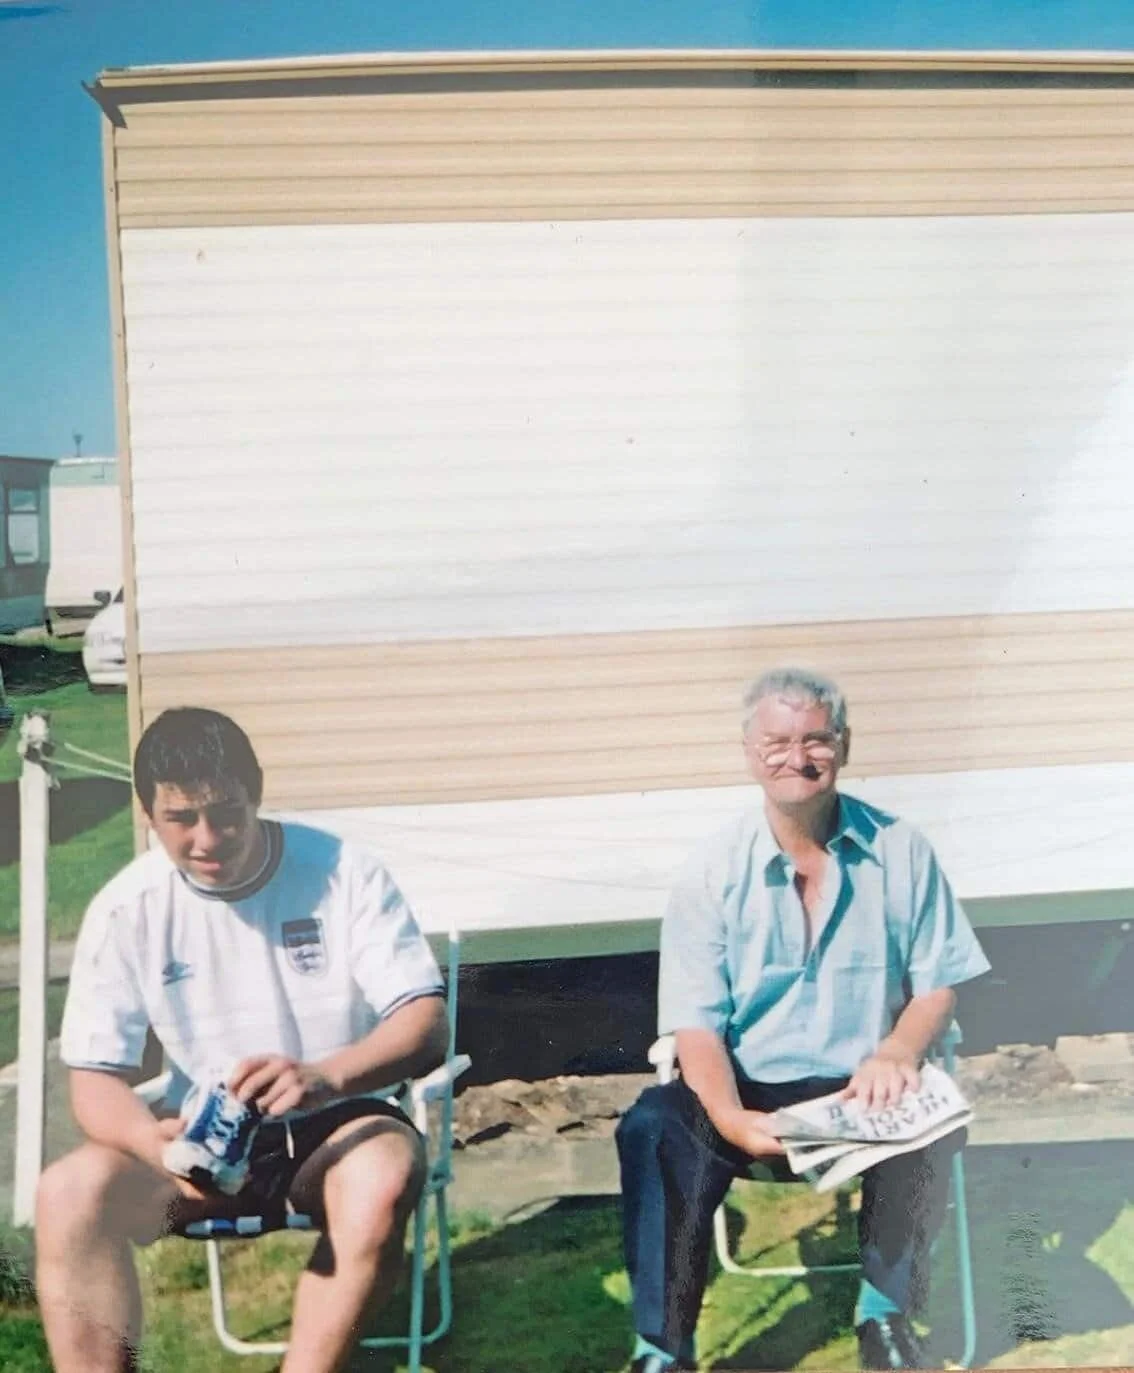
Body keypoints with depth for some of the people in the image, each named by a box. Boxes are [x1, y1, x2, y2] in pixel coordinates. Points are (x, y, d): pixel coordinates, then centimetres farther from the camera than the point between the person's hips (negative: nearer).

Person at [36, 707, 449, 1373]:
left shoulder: (344, 872, -13)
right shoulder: (126, 909, -8)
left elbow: (427, 1023, -17)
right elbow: (96, 1079, -7)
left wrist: (326, 1076, -39)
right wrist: (154, 1141, -32)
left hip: (336, 1125, -2)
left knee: (383, 1180, -36)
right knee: (68, 1194, -26)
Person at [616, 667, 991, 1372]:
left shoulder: (900, 851, 1)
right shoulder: (715, 872, -4)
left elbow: (937, 983, 5)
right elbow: (697, 1021, -8)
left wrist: (899, 1050, -18)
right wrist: (729, 1118, -27)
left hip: (862, 1088, 1)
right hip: (751, 1091, -1)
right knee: (653, 1127, -29)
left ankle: (886, 1309, -6)